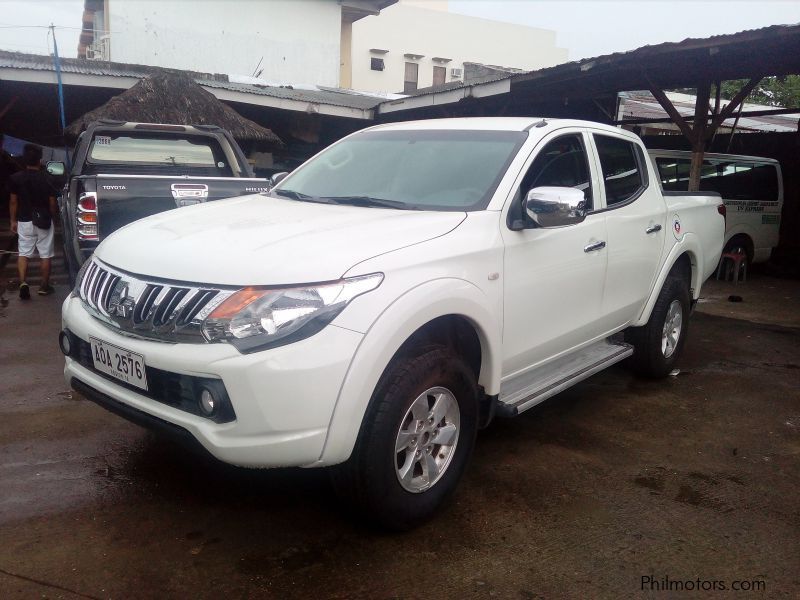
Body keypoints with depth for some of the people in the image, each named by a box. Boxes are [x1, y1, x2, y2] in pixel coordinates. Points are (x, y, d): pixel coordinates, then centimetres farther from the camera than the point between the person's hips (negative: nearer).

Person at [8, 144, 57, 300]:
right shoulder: (47, 179, -9)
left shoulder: (15, 178, -4)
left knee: (23, 253, 10)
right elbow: (52, 203, -5)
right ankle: (44, 287, 13)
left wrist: (13, 220, 11)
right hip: (43, 221, -1)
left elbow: (13, 202, 0)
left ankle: (23, 282, -8)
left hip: (24, 221, 1)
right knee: (45, 255, 7)